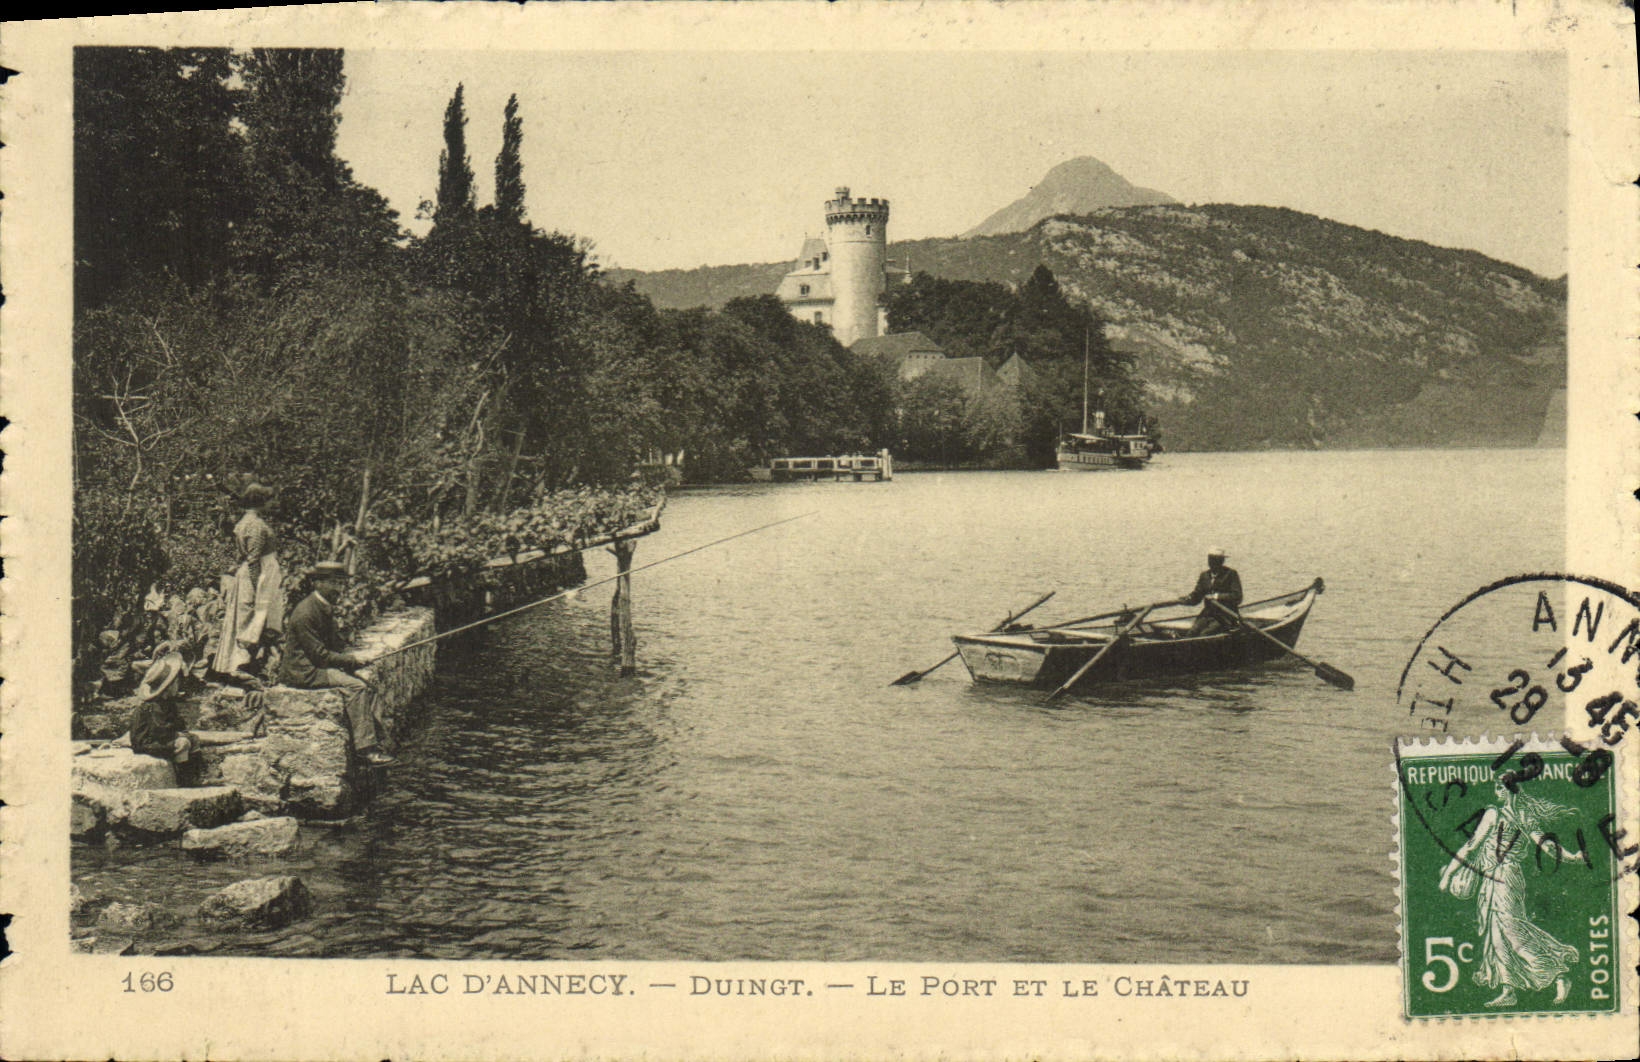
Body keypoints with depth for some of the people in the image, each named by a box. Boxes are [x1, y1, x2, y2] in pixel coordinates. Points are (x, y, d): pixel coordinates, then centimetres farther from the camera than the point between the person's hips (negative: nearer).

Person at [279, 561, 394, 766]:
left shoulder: (326, 609, 13)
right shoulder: (305, 613, -20)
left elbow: (333, 647, 19)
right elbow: (319, 655, -21)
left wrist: (352, 658, -1)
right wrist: (351, 660, -14)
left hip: (318, 665, 10)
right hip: (303, 671, -10)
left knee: (367, 683, -3)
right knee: (355, 686, -23)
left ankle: (373, 737, -5)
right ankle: (366, 747, -22)